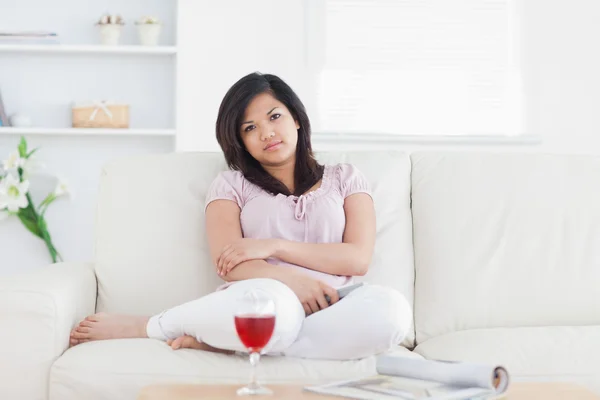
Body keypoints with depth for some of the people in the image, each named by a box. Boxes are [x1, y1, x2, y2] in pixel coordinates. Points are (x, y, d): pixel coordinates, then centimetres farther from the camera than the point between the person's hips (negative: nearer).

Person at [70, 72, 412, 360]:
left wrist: (274, 246, -5)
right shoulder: (232, 185, 17)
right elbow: (229, 264, 1)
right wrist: (292, 280, -16)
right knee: (275, 303, -42)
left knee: (391, 308, -35)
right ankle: (144, 326, -18)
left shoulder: (345, 178, 20)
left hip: (328, 315, 2)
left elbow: (359, 258, 5)